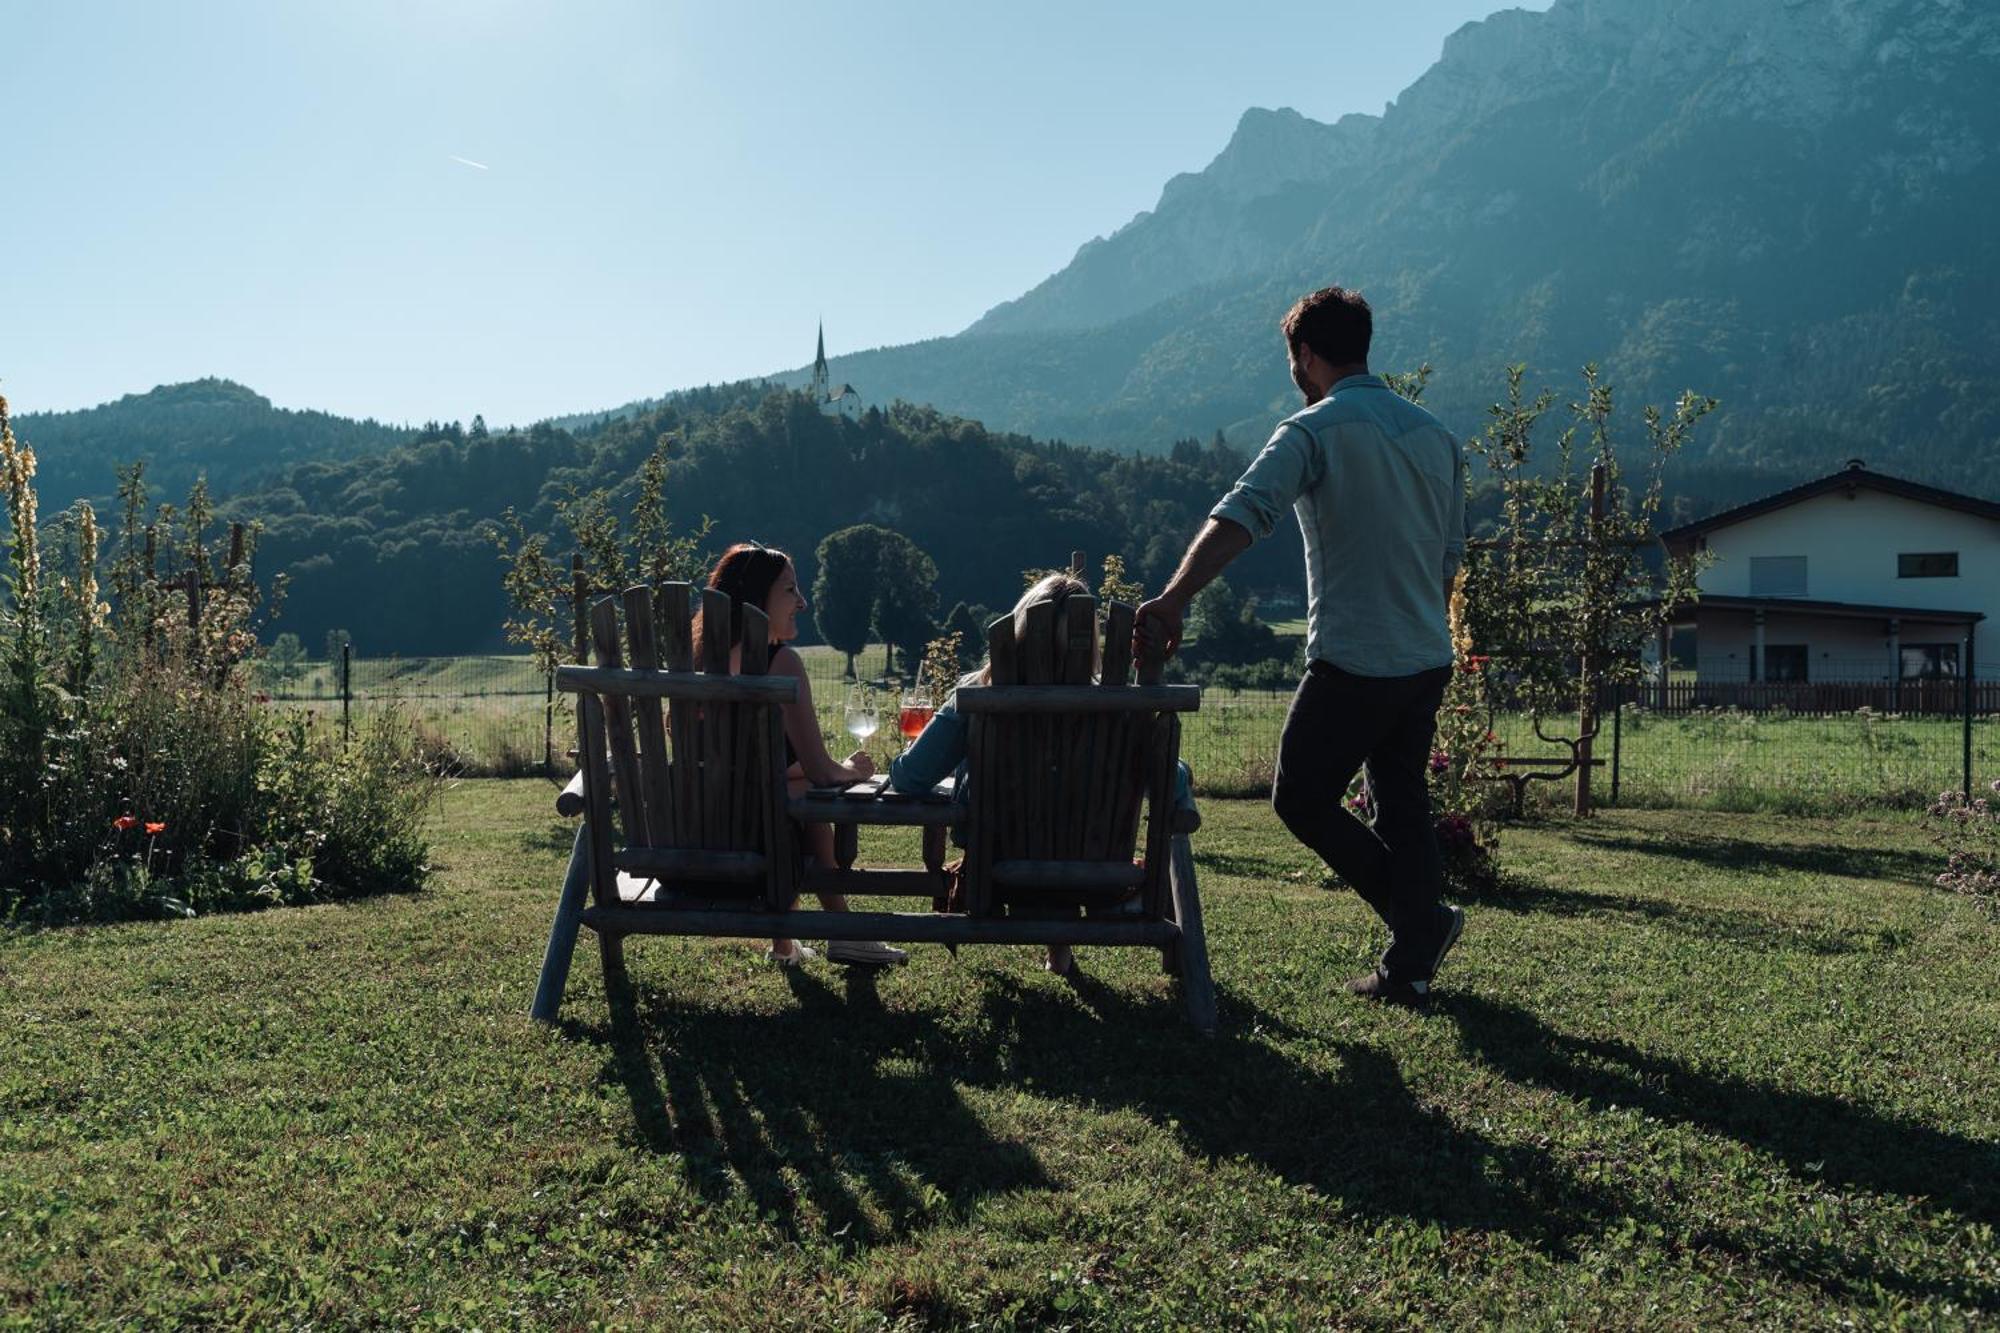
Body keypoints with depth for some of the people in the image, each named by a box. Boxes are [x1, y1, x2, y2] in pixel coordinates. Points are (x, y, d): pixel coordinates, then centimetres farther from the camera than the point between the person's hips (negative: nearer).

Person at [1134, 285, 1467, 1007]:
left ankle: (1425, 916, 7)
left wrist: (1174, 598, -34)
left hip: (1352, 664, -7)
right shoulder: (1434, 433, 12)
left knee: (1301, 798, 8)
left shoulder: (1315, 430, -10)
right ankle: (1410, 964, 17)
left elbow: (1240, 515, -26)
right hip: (1429, 661, 7)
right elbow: (1450, 555, 17)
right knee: (1402, 804, 15)